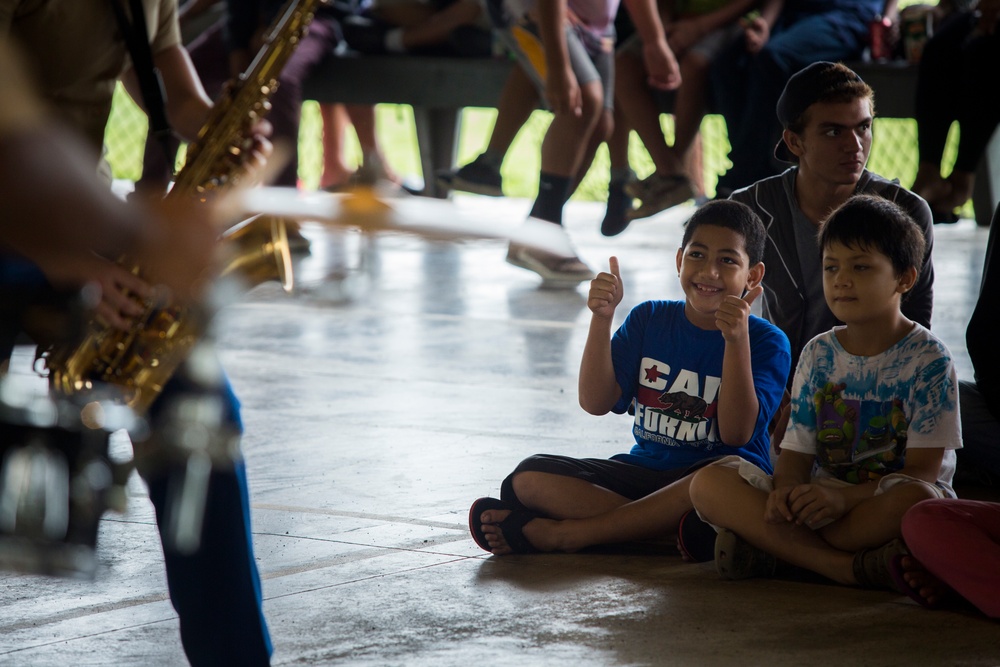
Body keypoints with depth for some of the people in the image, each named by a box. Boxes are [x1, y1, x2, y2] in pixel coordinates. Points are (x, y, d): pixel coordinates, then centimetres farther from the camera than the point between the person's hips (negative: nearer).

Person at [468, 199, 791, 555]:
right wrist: (601, 318, -13)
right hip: (644, 470, 4)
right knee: (531, 476, -15)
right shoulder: (650, 320, 9)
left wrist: (736, 339, -27)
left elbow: (737, 433, -17)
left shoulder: (767, 342, -2)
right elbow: (595, 402, -1)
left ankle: (557, 534, -32)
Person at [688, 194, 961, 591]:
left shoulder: (927, 359, -4)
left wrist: (843, 498, -27)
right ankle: (851, 566, -30)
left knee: (913, 500, -42)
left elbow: (923, 471, -12)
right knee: (708, 484, -19)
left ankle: (771, 549, -26)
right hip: (820, 500, 5)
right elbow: (796, 453, 8)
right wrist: (786, 490, -18)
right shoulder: (818, 355, 12)